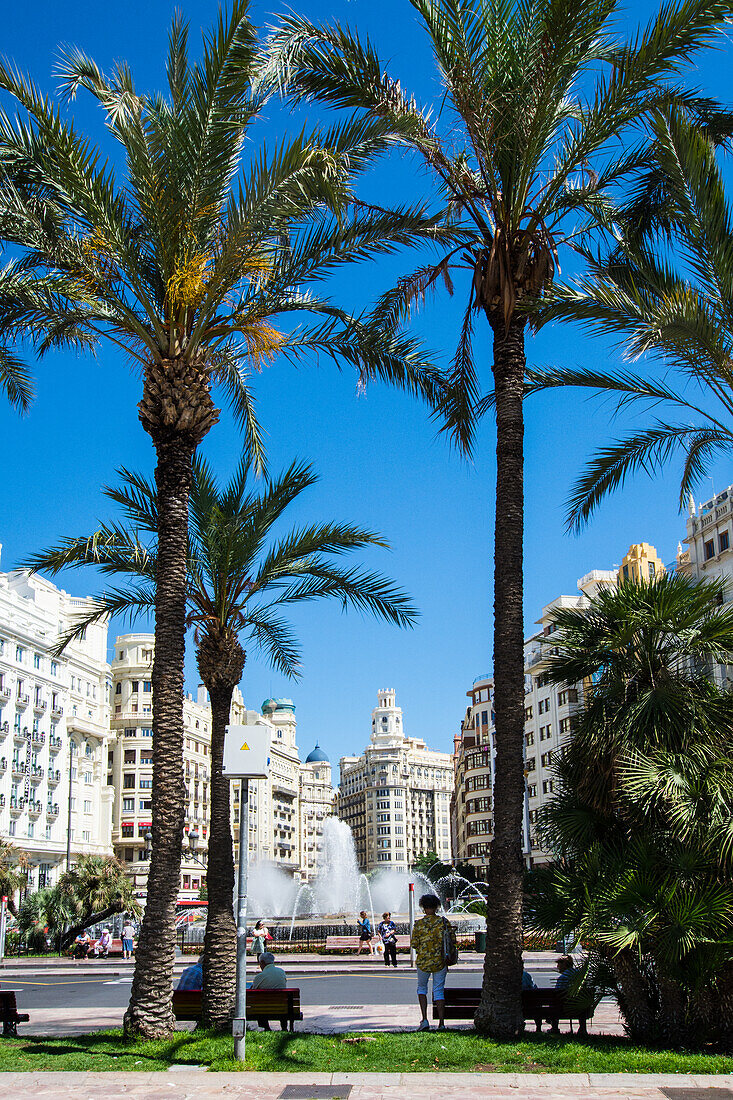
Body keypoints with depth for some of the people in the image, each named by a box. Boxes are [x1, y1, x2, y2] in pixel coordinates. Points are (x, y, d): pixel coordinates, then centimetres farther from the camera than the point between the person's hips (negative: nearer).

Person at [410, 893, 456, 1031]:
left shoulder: (419, 924, -8)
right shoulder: (443, 922, -4)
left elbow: (413, 944, -6)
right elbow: (452, 940, -2)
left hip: (423, 962, -1)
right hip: (440, 962, 1)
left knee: (422, 988, 18)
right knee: (439, 991, 10)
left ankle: (424, 1020, 5)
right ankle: (441, 1024, 4)